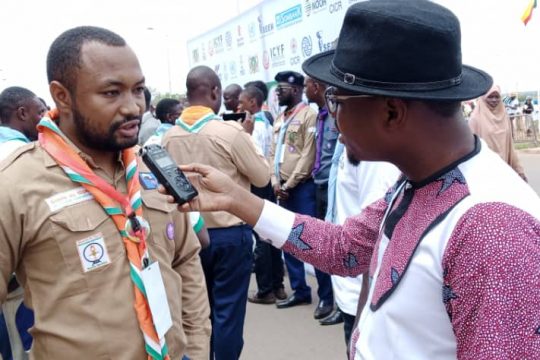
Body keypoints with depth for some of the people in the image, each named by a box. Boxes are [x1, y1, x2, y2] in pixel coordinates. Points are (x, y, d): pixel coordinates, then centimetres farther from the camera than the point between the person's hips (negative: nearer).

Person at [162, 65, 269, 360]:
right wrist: (246, 137, 5)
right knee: (228, 310, 6)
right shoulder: (229, 132, -17)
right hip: (230, 234, -5)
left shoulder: (170, 136, -2)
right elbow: (263, 177, -6)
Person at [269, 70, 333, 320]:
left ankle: (326, 296, 6)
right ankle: (300, 290, 23)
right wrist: (276, 183, 1)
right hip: (283, 190, 8)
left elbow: (308, 155, -14)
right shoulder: (279, 120, 17)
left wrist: (289, 185, -13)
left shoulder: (308, 115, -7)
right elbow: (273, 153, 15)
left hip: (303, 187, -8)